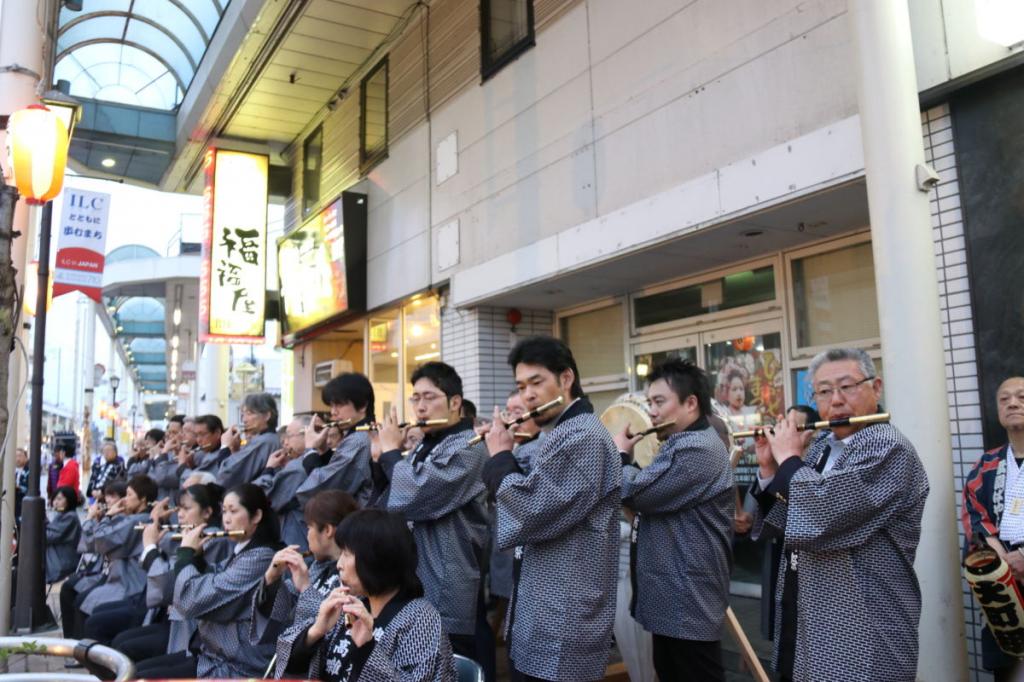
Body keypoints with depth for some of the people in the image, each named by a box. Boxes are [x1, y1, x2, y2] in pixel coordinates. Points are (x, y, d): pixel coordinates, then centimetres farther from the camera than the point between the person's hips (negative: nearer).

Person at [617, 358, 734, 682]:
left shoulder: (697, 449, -22)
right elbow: (651, 495, 20)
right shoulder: (684, 444, 15)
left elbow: (636, 494, -26)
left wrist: (621, 455, -7)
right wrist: (628, 457, 5)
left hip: (688, 604, -11)